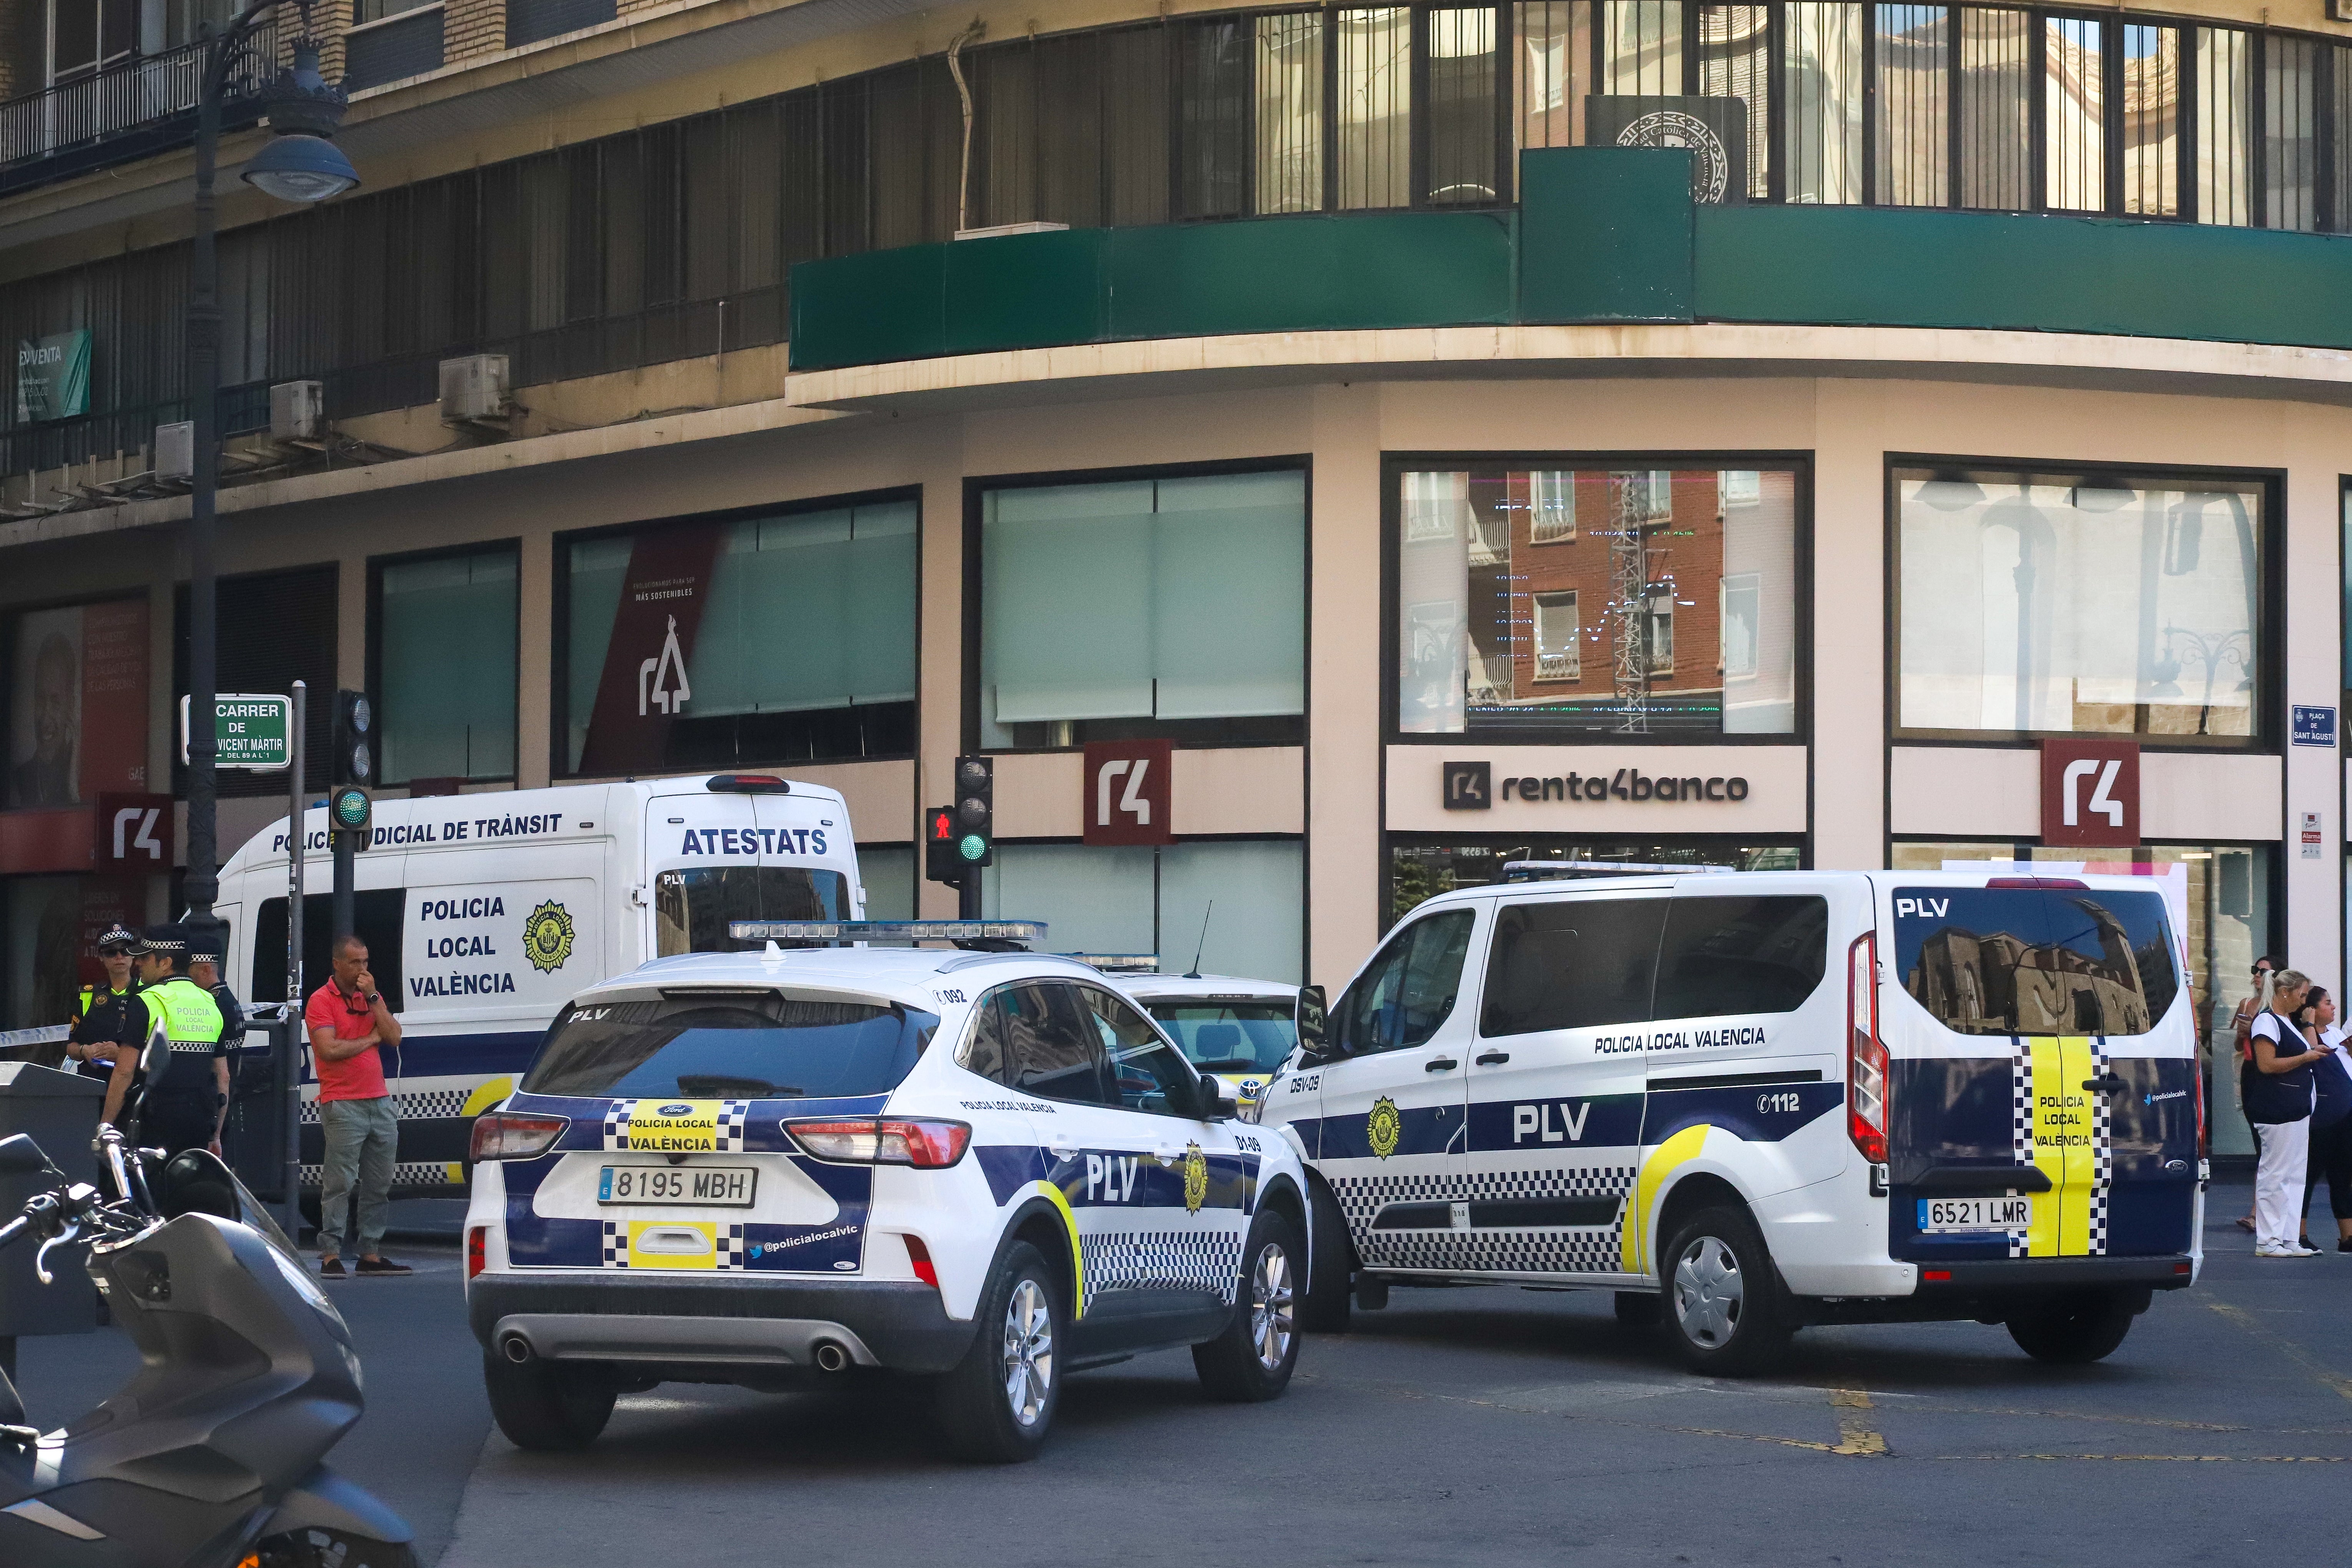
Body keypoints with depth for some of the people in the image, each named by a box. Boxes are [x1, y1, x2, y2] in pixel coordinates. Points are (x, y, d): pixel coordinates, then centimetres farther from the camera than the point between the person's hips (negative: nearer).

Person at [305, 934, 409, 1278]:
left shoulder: (372, 997, 16)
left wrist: (372, 998, -5)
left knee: (379, 1185, 7)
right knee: (339, 1183, -8)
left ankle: (371, 1254, 13)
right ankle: (331, 1256, -7)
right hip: (342, 1105, -7)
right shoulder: (321, 1001, -4)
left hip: (379, 1102, 7)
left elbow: (394, 1037, 3)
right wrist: (370, 1039, -3)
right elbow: (329, 1049, -16)